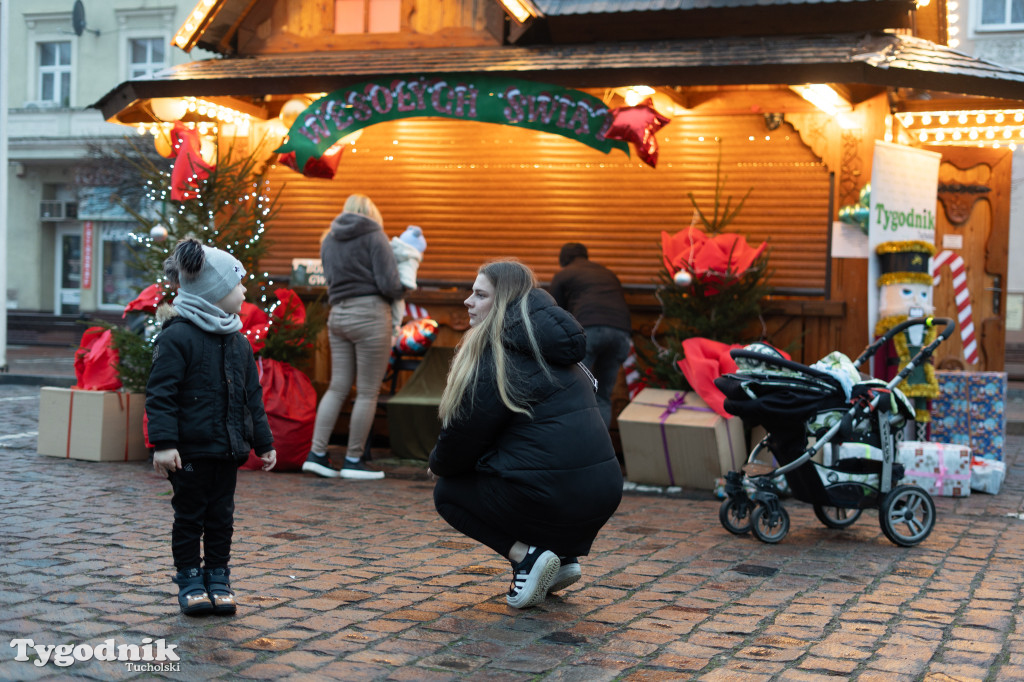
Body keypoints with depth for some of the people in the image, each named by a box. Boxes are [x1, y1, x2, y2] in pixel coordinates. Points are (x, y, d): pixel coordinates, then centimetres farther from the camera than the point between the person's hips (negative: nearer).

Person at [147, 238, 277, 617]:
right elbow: (160, 394, -15)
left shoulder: (237, 341, 10)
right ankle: (190, 581, 16)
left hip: (227, 449, 6)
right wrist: (163, 442, -22)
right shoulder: (177, 336, -13)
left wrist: (263, 443, 15)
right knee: (190, 516, 5)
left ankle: (218, 578, 22)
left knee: (221, 516, 12)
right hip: (190, 450, -6)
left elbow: (252, 397, 15)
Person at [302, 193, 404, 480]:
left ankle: (316, 454, 7)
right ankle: (353, 460, 6)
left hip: (338, 314, 7)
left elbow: (332, 278, 17)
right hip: (369, 314, -7)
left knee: (338, 387, 11)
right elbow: (390, 285, -11)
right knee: (368, 392, 1)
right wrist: (397, 292, 8)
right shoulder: (373, 236, -5)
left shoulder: (329, 240, 15)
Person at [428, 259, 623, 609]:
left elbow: (464, 435, -6)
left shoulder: (499, 358, -10)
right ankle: (564, 555, 18)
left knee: (447, 492, 15)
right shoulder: (546, 351, 17)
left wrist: (438, 467, 17)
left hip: (552, 497, -8)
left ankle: (526, 557, -3)